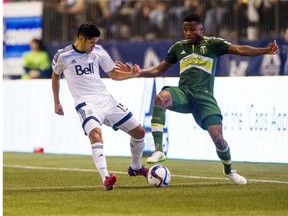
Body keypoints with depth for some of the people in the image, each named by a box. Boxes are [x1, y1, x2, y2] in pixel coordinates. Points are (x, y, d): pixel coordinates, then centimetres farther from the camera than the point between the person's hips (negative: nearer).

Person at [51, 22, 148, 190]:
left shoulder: (98, 52, 5)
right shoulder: (63, 56, -4)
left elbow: (114, 74, 14)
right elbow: (55, 76, 16)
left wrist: (131, 74, -5)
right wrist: (56, 103, 19)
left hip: (106, 99, 5)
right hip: (86, 104, -5)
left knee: (139, 131, 6)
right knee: (95, 133, -35)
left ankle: (135, 167, 32)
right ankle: (106, 178, -45)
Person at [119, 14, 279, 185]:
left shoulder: (212, 44, 7)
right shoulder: (178, 47, 18)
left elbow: (240, 50, -3)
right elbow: (159, 70, 25)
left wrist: (265, 50, -17)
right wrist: (138, 73, 10)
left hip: (204, 96, -2)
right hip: (183, 93, 2)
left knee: (217, 137, -14)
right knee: (161, 97, -33)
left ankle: (229, 171, 18)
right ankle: (159, 150, -36)